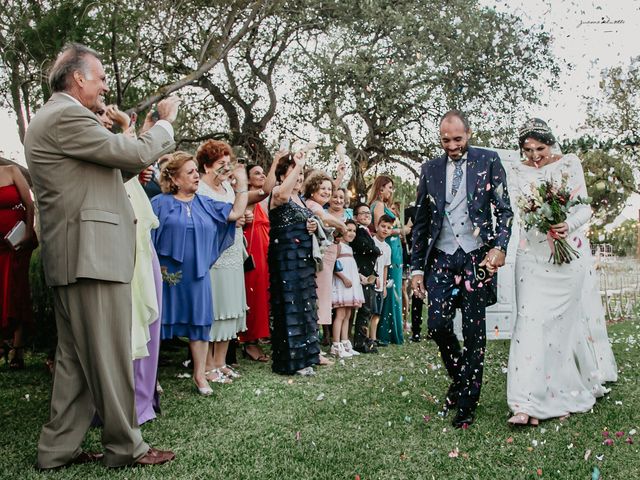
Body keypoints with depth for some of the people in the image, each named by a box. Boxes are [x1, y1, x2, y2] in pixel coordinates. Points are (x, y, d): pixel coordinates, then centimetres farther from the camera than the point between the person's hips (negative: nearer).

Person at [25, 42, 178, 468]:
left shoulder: (53, 118, 21)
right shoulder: (66, 117, -12)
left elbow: (103, 174, 25)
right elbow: (138, 154, -14)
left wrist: (133, 155, 16)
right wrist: (166, 121, 2)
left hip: (73, 256, 11)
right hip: (91, 254, -11)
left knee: (76, 357, 15)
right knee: (110, 355, -2)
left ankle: (59, 447, 22)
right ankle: (126, 445, 9)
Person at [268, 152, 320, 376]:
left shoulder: (301, 198, 17)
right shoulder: (277, 193, -8)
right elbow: (283, 194, -36)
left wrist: (312, 227, 7)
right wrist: (297, 165, -29)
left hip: (304, 259, 9)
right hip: (285, 259, -8)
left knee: (305, 305, 11)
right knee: (289, 306, -7)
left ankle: (304, 354, 21)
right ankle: (291, 360, 0)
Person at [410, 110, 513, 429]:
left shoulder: (488, 161, 3)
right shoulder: (430, 169, 10)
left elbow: (504, 210, 2)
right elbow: (421, 222, 12)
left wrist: (499, 247, -15)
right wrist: (417, 267, 8)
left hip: (477, 257, -2)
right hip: (442, 258, 3)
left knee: (474, 331, 1)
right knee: (437, 325, -5)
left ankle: (467, 403, 13)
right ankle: (459, 379, 24)